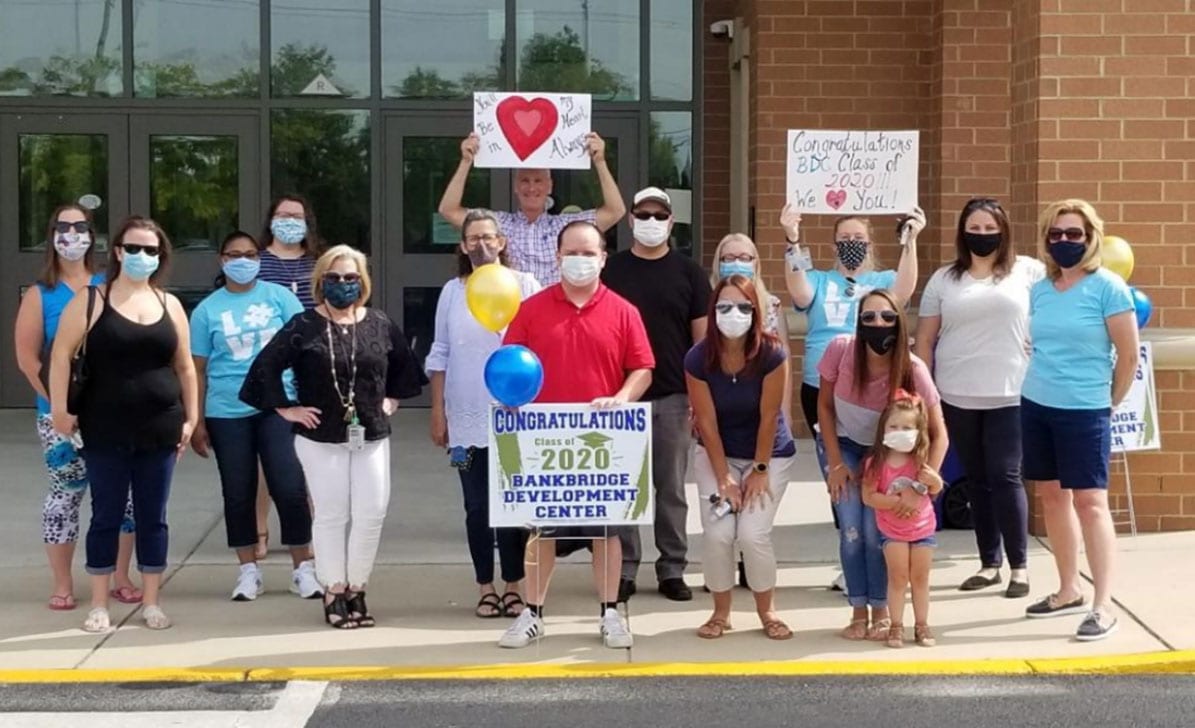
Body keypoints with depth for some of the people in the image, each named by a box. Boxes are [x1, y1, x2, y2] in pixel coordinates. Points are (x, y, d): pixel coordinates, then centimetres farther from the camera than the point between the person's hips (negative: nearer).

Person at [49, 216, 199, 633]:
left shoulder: (170, 305, 9)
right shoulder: (91, 300, -1)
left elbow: (184, 366, 12)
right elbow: (62, 354, -4)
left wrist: (191, 417, 7)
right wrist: (59, 408, -11)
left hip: (160, 430, 3)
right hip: (106, 431, -3)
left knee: (153, 518, 8)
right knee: (106, 517, 3)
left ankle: (151, 602, 17)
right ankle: (99, 606, 11)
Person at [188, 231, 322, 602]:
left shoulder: (280, 297, 3)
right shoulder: (207, 310, 5)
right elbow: (198, 370, 6)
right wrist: (197, 422, 3)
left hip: (279, 408, -1)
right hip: (227, 414, 1)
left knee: (290, 488, -4)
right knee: (238, 493, 7)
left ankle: (303, 567, 8)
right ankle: (248, 569, 19)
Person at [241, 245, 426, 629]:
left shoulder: (380, 325, 4)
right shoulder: (303, 326, -5)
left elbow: (406, 366, 19)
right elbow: (265, 367, -6)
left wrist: (392, 399, 11)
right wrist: (287, 408, -6)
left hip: (371, 436, 3)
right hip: (321, 437, -3)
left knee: (372, 513, 1)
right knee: (331, 515, 3)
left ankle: (356, 589, 16)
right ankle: (334, 592, 13)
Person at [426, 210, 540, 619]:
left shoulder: (525, 286, 0)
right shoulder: (452, 292, 7)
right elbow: (440, 355, 10)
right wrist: (437, 411, 7)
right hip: (468, 419, 2)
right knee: (477, 506, 6)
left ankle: (514, 586, 12)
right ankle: (486, 588, 14)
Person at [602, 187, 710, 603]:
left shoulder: (688, 272, 6)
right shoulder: (611, 270, 5)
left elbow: (702, 336, 4)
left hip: (673, 397, 0)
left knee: (671, 488, 6)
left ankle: (672, 570, 13)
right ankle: (623, 569, 10)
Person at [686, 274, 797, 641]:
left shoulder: (771, 354, -23)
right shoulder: (698, 359, -19)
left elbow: (768, 417, -16)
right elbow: (707, 423, -14)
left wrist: (760, 471, -12)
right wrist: (723, 477, -13)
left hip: (770, 455, -1)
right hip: (717, 454, 1)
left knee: (753, 533, -14)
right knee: (717, 532, -12)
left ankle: (767, 610, 11)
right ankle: (721, 612, 10)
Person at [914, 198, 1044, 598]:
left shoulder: (1028, 271, 1)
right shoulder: (944, 279, 8)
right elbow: (925, 339, 10)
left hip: (1009, 395, -3)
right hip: (957, 398, 3)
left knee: (1005, 478, -5)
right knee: (977, 480, 9)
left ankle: (1019, 566, 5)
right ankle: (990, 563, 19)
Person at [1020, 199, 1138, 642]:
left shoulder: (1107, 287, -10)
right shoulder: (1039, 290, 7)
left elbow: (1129, 355, -8)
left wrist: (1109, 404, -1)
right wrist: (1042, 385, 14)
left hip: (1084, 411, -6)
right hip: (1036, 406, 6)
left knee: (1090, 501, -7)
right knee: (1052, 496, 11)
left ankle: (1103, 606, -4)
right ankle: (1069, 592, 23)